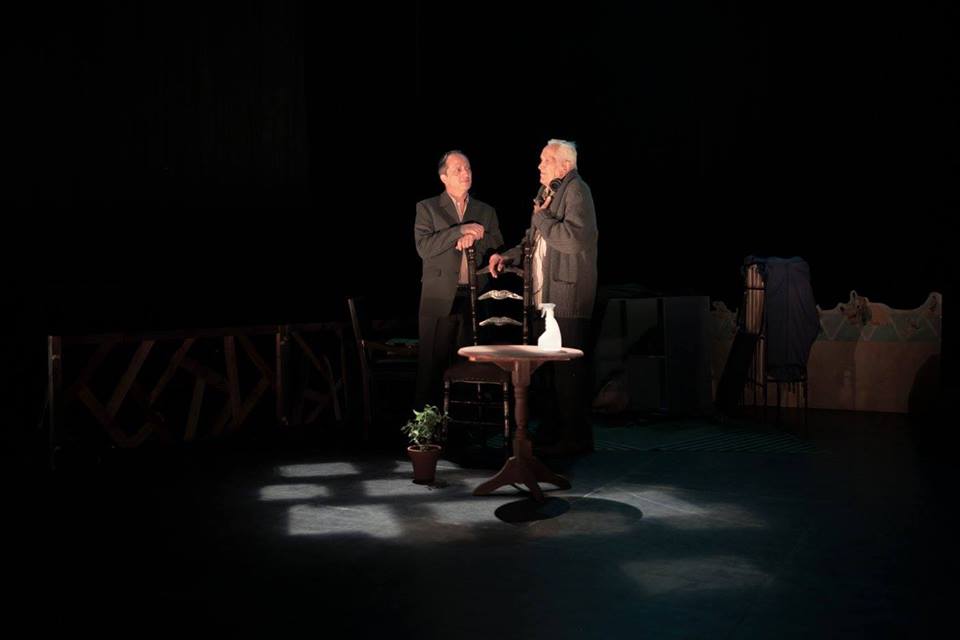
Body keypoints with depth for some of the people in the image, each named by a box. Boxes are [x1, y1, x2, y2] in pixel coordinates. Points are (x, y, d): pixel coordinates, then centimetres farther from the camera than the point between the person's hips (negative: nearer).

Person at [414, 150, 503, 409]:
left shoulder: (486, 211, 16)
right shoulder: (427, 208, 6)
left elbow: (497, 248, 8)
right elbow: (424, 247, -9)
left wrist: (474, 239, -10)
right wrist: (462, 230, -14)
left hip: (476, 298, 3)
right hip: (440, 298, -2)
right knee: (432, 363, -2)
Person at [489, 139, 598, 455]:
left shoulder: (576, 191, -11)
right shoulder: (547, 192, 18)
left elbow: (574, 238, -25)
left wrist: (539, 217, -13)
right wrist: (508, 256, 10)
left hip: (567, 298, -10)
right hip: (543, 296, 10)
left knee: (568, 369, -4)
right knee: (546, 368, 15)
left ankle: (575, 438, 5)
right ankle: (550, 432, 26)